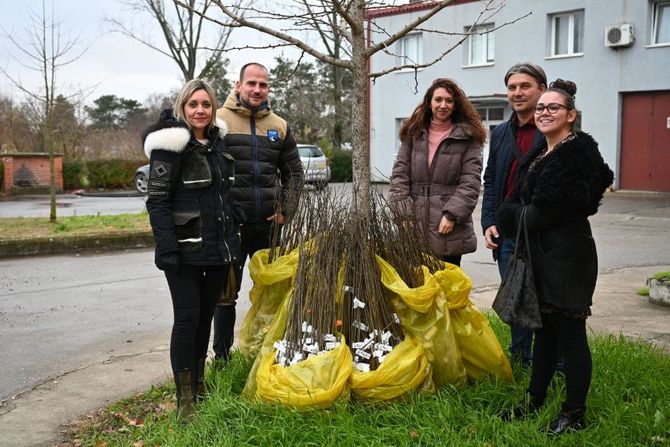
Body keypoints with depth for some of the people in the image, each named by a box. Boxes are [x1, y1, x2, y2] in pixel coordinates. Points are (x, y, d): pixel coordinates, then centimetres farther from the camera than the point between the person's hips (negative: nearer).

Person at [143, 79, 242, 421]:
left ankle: (199, 382, 26)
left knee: (206, 314, 12)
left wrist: (233, 233, 17)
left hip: (217, 246, 7)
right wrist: (167, 248, -21)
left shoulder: (217, 142, 12)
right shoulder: (171, 144, -10)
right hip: (185, 249, -7)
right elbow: (157, 201, -14)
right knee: (187, 317, -5)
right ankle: (185, 398, 3)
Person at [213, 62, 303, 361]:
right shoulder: (219, 120, -3)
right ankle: (222, 358, 14)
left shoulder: (279, 126, 11)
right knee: (226, 293, 4)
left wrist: (285, 210, 5)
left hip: (268, 224, 4)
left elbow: (294, 172, 17)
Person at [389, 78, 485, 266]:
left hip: (450, 229, -2)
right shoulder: (413, 134, 12)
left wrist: (452, 215, -14)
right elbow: (399, 175, 8)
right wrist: (402, 213, -5)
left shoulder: (468, 137, 3)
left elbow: (470, 182, -4)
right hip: (415, 227, 2)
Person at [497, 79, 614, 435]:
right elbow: (520, 201, 18)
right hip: (541, 255, 9)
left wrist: (511, 217, -3)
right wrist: (506, 220, -2)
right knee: (544, 329, 16)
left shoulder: (577, 152, -14)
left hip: (567, 256, -9)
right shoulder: (542, 154, 15)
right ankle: (535, 400, 27)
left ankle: (574, 413, 12)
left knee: (569, 333, 0)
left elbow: (544, 211, -19)